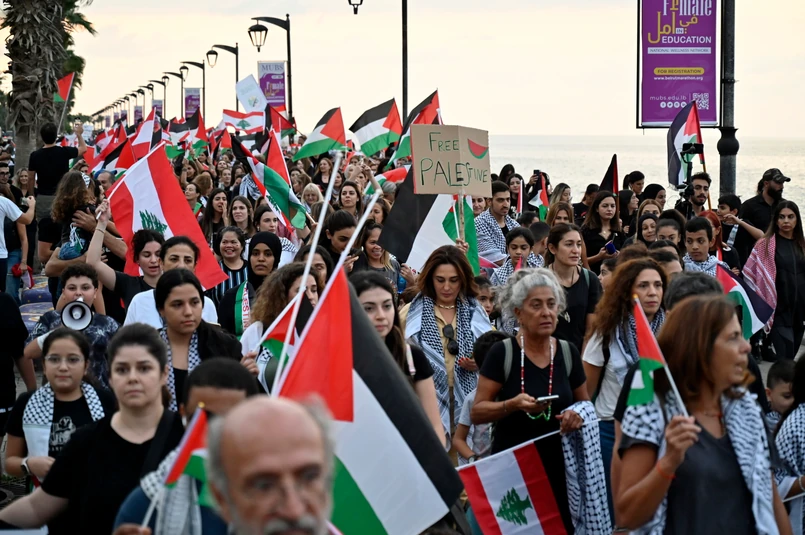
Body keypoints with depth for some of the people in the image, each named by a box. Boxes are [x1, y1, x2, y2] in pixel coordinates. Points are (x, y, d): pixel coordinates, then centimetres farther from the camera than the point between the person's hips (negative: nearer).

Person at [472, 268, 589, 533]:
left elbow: (585, 403, 15)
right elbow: (477, 412, -7)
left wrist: (577, 414, -8)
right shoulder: (502, 353, -8)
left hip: (557, 466, 3)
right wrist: (512, 405, -24)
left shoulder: (568, 353, 2)